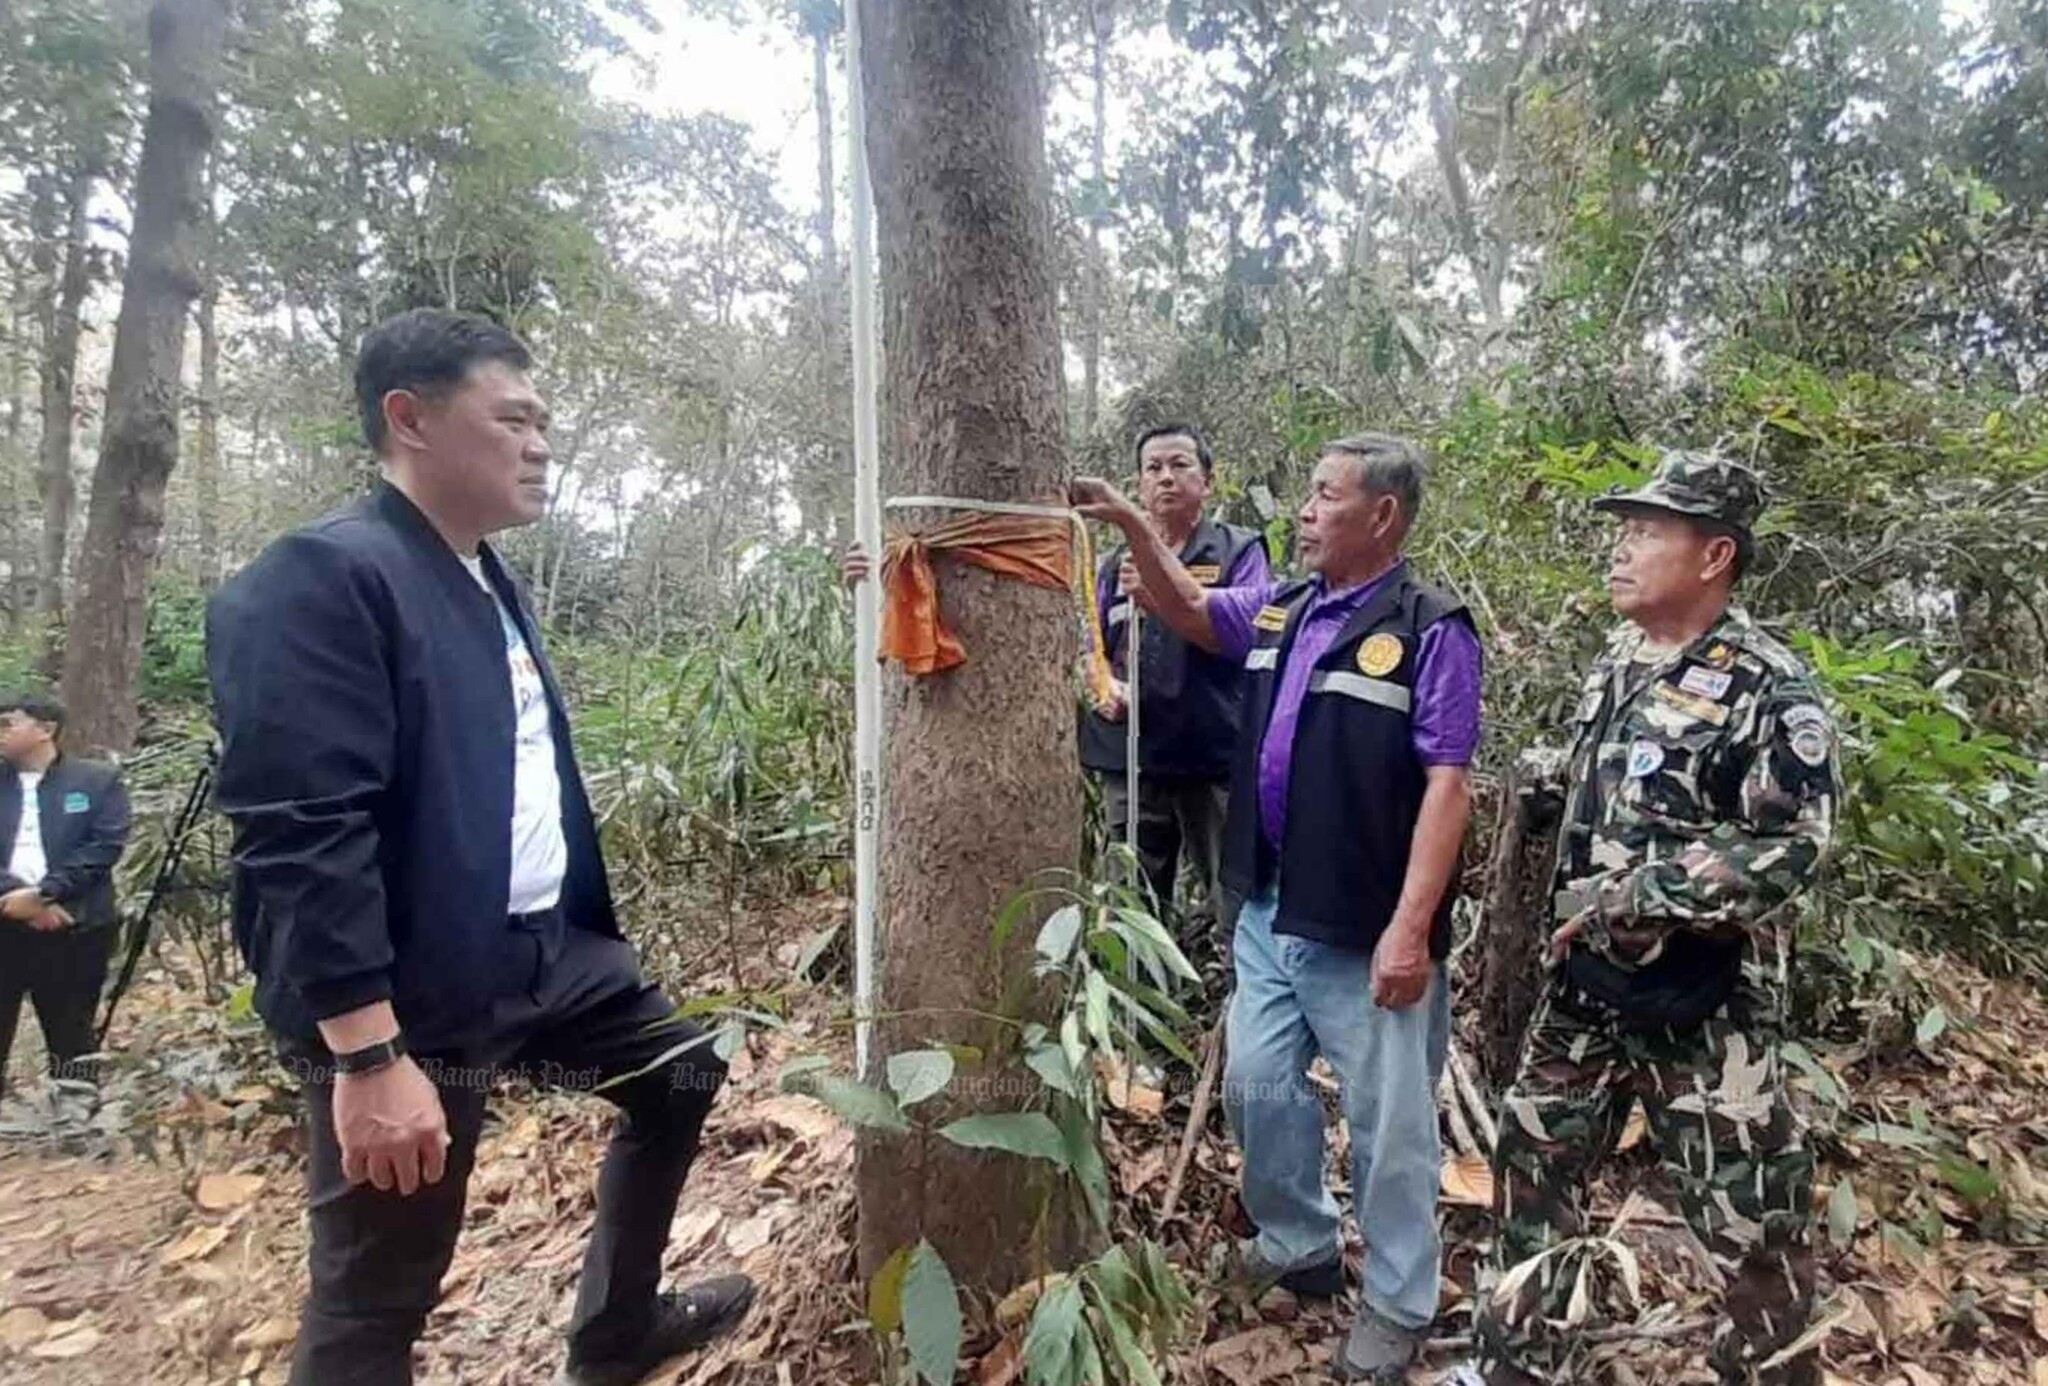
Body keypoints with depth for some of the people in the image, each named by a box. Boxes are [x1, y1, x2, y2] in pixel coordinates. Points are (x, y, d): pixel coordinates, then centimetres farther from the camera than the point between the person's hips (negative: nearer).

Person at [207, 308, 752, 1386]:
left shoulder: (490, 581, 11)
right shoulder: (320, 579, -18)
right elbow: (304, 834, -25)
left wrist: (576, 919, 21)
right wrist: (368, 1055, -25)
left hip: (547, 947, 9)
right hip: (411, 992, -9)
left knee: (682, 1074, 20)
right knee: (377, 1297, 7)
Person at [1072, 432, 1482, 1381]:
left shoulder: (1431, 631, -13)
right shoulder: (1280, 611, 7)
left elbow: (1447, 784, -17)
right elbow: (1186, 611, 18)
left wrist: (1411, 928, -21)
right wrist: (1131, 525, 2)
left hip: (1364, 929, -7)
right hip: (1270, 911, 7)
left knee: (1387, 1120, 10)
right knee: (1258, 1087, 18)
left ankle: (1397, 1306, 31)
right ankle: (1299, 1245, 42)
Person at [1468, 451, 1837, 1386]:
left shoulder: (1769, 689, -15)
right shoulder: (1615, 666, 7)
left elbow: (1787, 848, -22)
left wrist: (1630, 903, -21)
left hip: (1705, 1002, -7)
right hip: (1587, 983, 7)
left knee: (1750, 1218, 9)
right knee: (1535, 1167, 15)